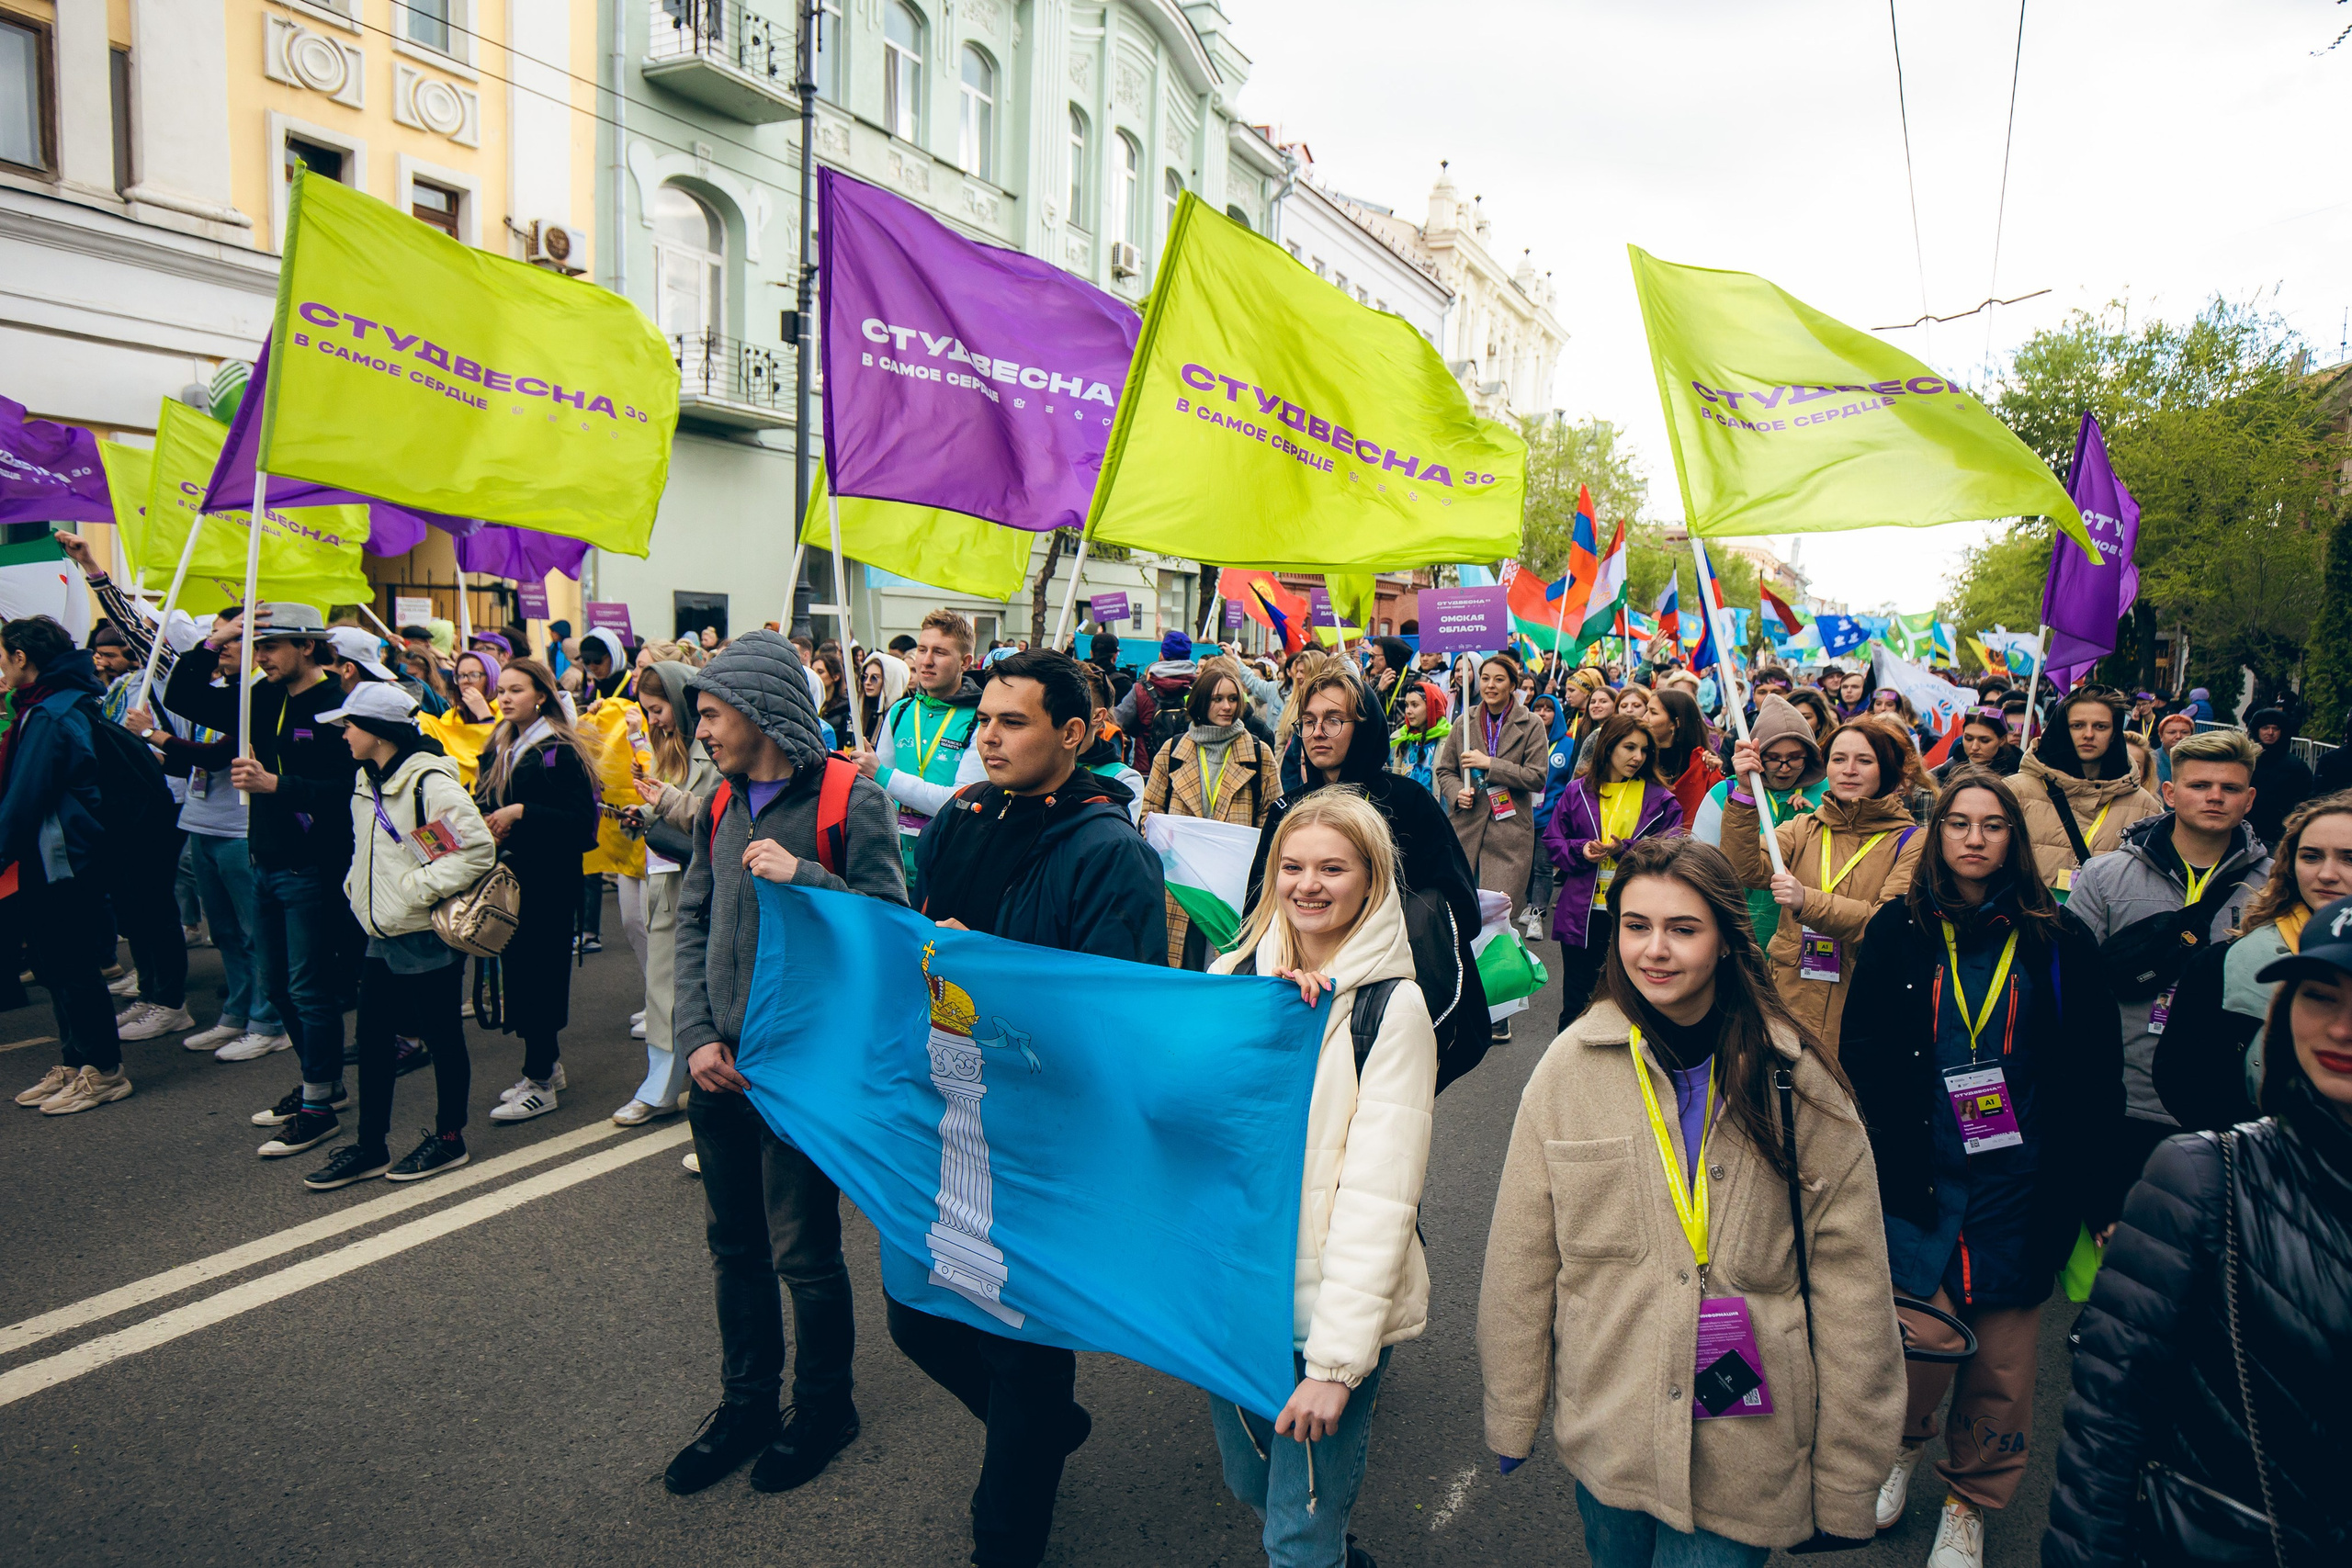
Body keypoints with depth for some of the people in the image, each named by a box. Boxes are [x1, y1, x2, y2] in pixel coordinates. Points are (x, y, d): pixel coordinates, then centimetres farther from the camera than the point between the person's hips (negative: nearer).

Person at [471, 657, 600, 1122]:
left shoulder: (560, 752, -11)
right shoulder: (498, 749, 12)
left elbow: (581, 820, -17)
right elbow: (483, 803, 17)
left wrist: (522, 813, -22)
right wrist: (487, 822, -5)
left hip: (548, 879, -7)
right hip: (509, 875, 7)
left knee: (538, 970, -3)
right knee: (517, 967, 11)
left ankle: (540, 1083, 6)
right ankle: (548, 1065, 24)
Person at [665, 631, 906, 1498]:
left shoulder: (849, 801, -12)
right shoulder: (719, 807, 10)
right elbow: (692, 924, 11)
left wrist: (801, 877, -24)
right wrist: (697, 1035, 0)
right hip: (720, 1064, 7)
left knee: (803, 1251, 5)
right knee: (734, 1244, 18)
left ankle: (823, 1407, 28)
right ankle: (746, 1404, 35)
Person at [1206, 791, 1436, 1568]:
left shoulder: (1391, 1006, -11)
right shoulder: (1232, 974, 3)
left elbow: (1380, 1193, -15)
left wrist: (1337, 1359, -18)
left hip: (1330, 1306, -5)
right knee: (1248, 1484, 21)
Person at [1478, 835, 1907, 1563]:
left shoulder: (1797, 1080, -9)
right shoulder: (1571, 1066, -8)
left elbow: (1850, 1284, -4)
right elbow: (1520, 1263, -1)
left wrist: (1846, 1487, -2)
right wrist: (1511, 1417, 5)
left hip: (1745, 1453, -1)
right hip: (1606, 1433, 1)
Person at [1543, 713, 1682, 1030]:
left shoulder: (1660, 799, 4)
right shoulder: (1578, 792, 7)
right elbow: (1552, 842, 9)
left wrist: (1625, 849, -18)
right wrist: (1581, 850, -11)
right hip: (1582, 912, 1)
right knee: (1577, 1002, 10)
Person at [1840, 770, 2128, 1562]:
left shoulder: (2057, 943, 1)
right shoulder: (1898, 932, 2)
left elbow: (2096, 1077, 2)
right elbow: (1861, 1050, 4)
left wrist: (2100, 1192, -2)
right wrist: (1888, 1152, -6)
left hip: (2019, 1184, 0)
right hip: (1921, 1176, 0)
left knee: (2002, 1360, 7)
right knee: (1926, 1339, -4)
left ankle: (1970, 1501, 30)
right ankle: (1904, 1443, 28)